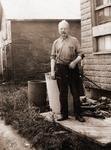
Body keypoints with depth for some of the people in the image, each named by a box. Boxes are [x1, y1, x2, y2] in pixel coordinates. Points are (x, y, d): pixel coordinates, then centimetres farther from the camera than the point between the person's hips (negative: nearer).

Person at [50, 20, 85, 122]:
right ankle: (64, 114, 17)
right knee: (63, 93, 7)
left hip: (72, 68, -2)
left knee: (76, 92, 2)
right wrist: (52, 70, 2)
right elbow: (53, 57, 10)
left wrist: (75, 62, -16)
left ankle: (78, 114, 12)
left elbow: (80, 54, 2)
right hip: (60, 69, 2)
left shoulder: (74, 40, 4)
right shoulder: (56, 42, 11)